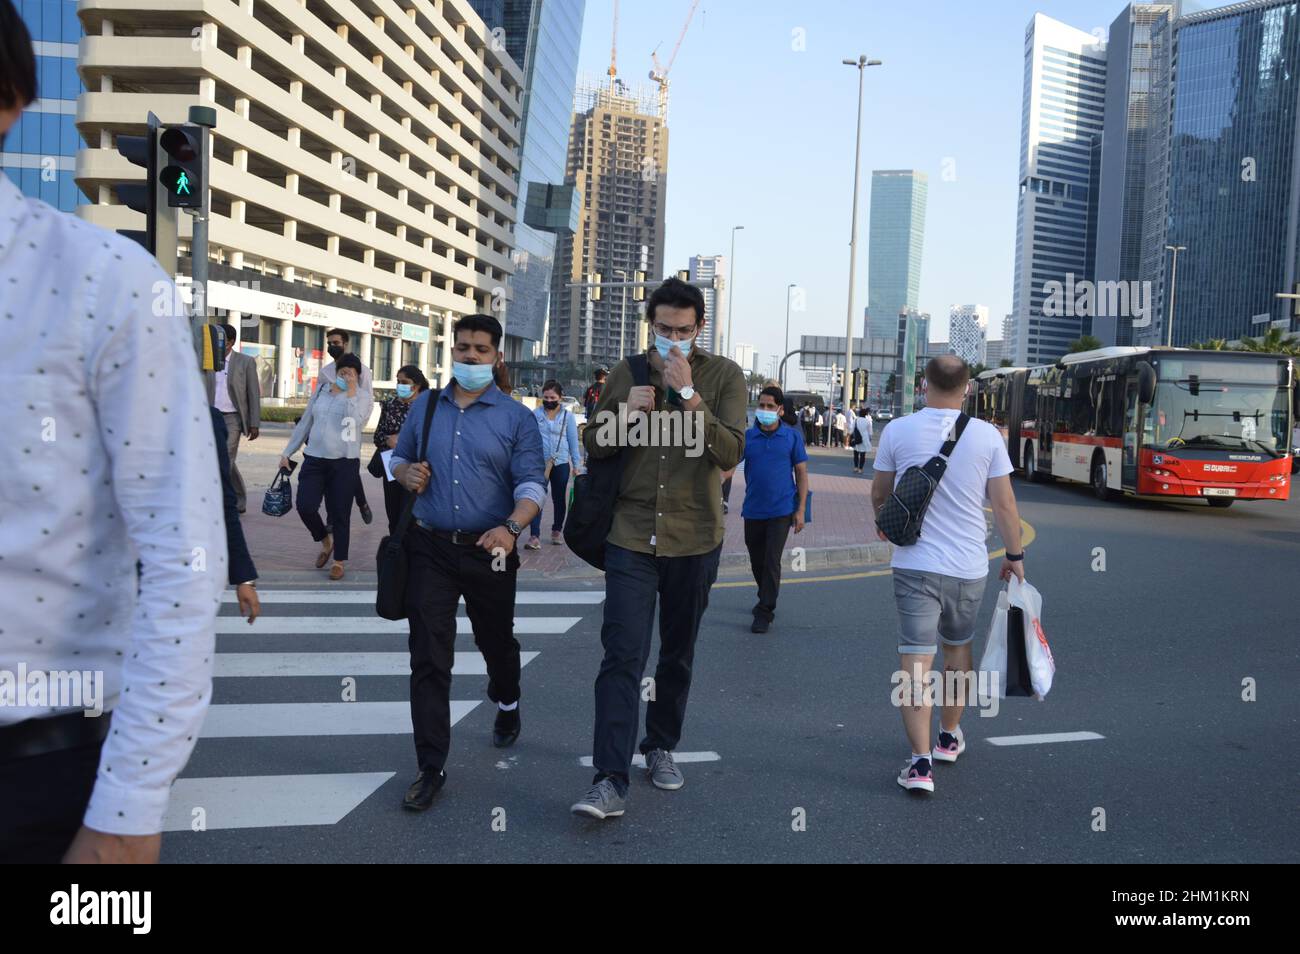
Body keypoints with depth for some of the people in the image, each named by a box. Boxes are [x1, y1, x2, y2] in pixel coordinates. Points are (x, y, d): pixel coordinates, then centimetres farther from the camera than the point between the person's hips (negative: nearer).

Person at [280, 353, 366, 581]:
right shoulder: (321, 389, 10)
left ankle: (339, 561, 17)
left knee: (339, 513, 2)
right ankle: (325, 540, 22)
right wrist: (287, 452, 16)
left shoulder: (361, 397, 0)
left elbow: (353, 422, -18)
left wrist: (350, 392, -15)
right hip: (314, 459, 3)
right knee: (305, 506, -7)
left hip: (344, 462, -3)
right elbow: (305, 423, 16)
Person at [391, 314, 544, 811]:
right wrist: (406, 473, -6)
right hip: (429, 550, 1)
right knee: (429, 658, -3)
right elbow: (399, 457, 19)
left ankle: (507, 704, 51)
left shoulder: (516, 417, -3)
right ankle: (430, 768, 5)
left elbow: (531, 484, -9)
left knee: (497, 642, 19)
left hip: (489, 551, -1)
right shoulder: (424, 406, 7)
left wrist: (512, 527, -28)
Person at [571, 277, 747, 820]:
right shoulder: (627, 372, 3)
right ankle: (610, 781, -5)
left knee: (677, 655, 15)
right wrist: (624, 412, -12)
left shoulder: (724, 376, -3)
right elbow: (594, 447, 7)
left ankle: (661, 748, 35)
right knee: (622, 657, -8)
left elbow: (730, 455, -16)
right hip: (632, 536, 0)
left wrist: (688, 394, -25)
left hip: (694, 540, 0)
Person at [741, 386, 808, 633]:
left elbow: (802, 473, 0)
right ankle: (766, 599, 38)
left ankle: (764, 613, 2)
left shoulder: (792, 436, -2)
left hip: (781, 511, -3)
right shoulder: (747, 436, 0)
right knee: (756, 562, 15)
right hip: (753, 510, 3)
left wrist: (800, 510, -5)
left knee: (772, 561, -7)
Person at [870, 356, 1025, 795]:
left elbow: (879, 493, 7)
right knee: (958, 648, 22)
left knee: (916, 659, -2)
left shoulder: (897, 430, -5)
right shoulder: (987, 435, -5)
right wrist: (1015, 554, 12)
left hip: (915, 564, -2)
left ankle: (920, 762, -9)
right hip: (969, 566, 2)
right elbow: (1004, 503, -2)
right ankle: (949, 737, 38)